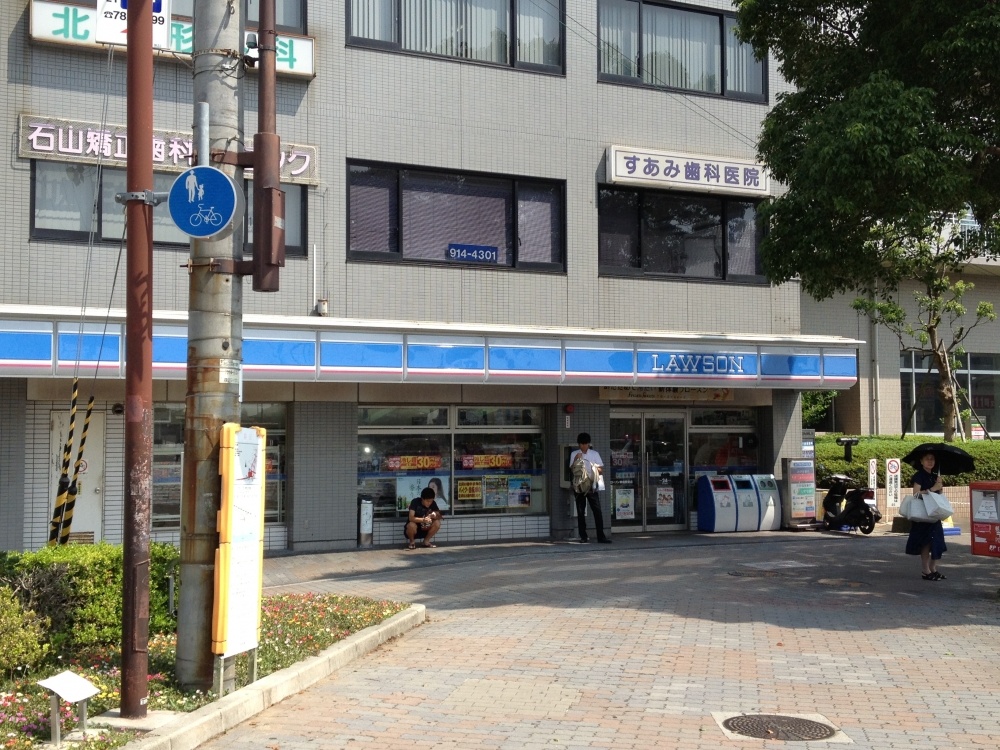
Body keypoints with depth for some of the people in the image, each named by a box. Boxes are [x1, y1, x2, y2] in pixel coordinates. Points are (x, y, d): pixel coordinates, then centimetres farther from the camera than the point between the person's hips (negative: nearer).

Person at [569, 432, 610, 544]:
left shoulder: (595, 454, 8)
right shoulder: (574, 454, 5)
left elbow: (601, 471, 5)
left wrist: (595, 468, -15)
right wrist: (576, 460, -16)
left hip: (592, 485, 0)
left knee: (597, 510, -8)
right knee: (581, 512, 2)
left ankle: (601, 536, -9)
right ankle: (583, 536, 8)